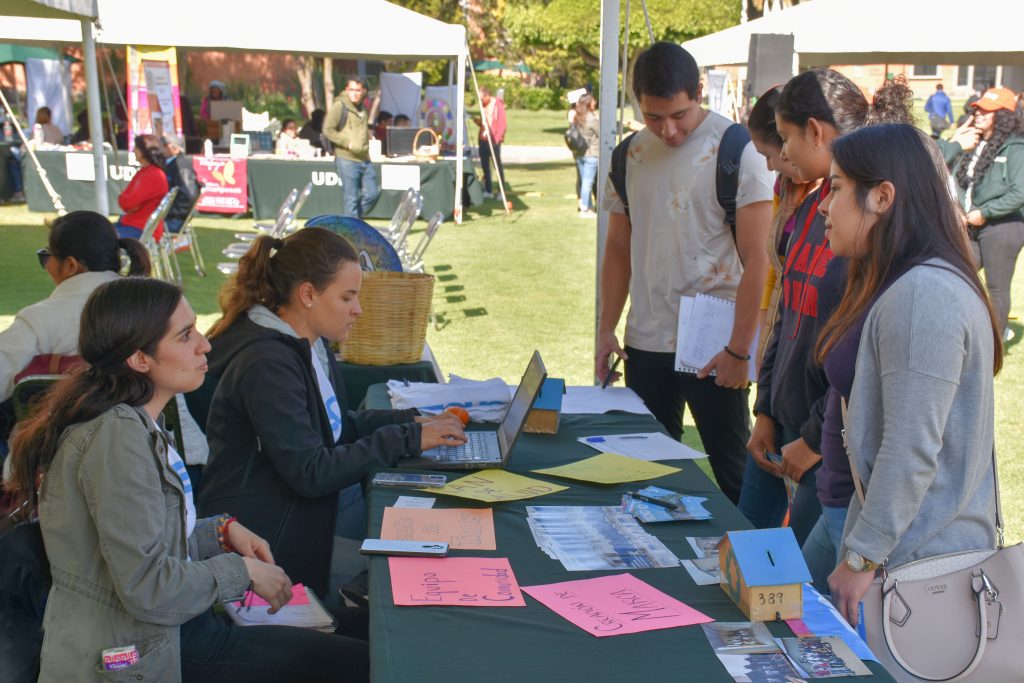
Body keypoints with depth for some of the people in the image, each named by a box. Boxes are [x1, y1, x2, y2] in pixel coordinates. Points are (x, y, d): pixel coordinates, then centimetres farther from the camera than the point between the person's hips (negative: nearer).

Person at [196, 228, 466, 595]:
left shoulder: (311, 344, 7)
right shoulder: (267, 364, -23)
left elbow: (336, 424, 18)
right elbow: (310, 473, -25)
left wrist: (412, 420, 3)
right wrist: (407, 439, -20)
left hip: (308, 504, 9)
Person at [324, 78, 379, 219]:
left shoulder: (363, 109, 18)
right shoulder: (339, 106, -6)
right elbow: (328, 130, -11)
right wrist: (348, 143, -15)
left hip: (364, 159, 8)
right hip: (347, 159, -8)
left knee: (372, 193, 6)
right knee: (351, 197, -5)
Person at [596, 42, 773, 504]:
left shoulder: (735, 150, -9)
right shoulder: (631, 155, 7)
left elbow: (757, 259, -11)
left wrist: (738, 349, -14)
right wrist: (606, 328, 7)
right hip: (645, 345, 5)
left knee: (733, 474, 3)